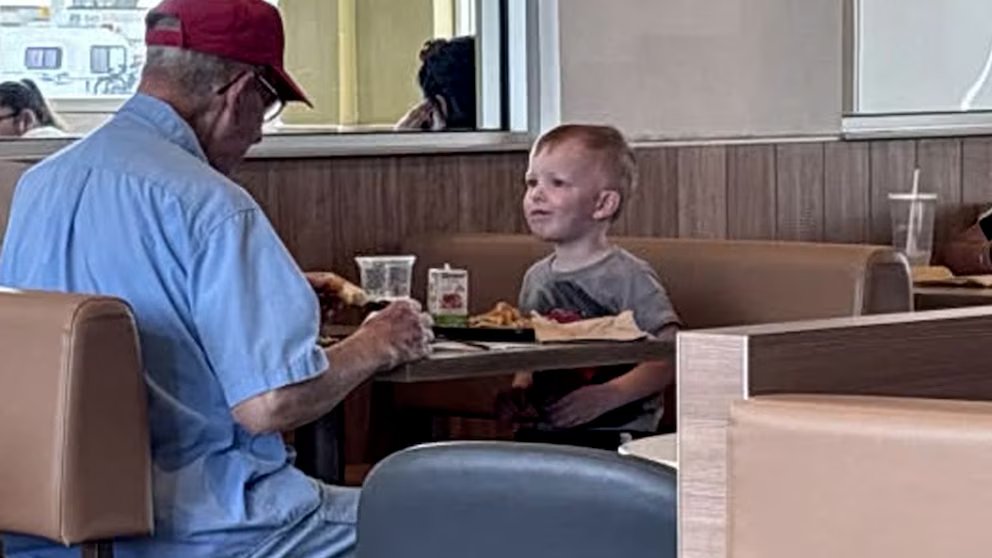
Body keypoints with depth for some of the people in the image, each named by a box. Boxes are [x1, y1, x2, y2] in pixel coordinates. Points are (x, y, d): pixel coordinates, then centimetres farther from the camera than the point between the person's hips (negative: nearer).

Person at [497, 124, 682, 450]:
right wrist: (518, 392, 6)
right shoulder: (537, 277, 15)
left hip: (613, 435, -6)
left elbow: (671, 355, -12)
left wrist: (606, 396, -19)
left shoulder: (627, 276, -6)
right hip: (542, 431, 6)